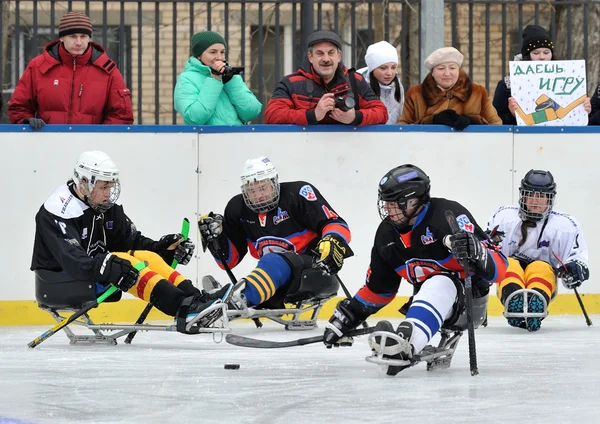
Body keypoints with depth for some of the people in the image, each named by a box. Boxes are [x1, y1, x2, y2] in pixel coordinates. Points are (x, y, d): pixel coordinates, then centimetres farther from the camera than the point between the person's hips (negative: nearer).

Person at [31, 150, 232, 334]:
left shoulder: (106, 207, 7)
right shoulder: (59, 211, -21)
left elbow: (132, 241, 7)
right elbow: (71, 259, -33)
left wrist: (163, 248, -11)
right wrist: (105, 267, -48)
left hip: (95, 278, 9)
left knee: (149, 257, -8)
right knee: (125, 264, -29)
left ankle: (196, 299, -24)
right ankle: (185, 309, -43)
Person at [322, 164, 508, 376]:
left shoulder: (448, 214, -19)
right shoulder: (387, 234, 3)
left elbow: (498, 267, -25)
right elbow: (378, 287, 18)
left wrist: (474, 252, -46)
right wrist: (348, 315, 12)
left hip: (468, 300, -8)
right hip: (431, 303, 8)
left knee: (439, 285, -41)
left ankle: (405, 345, -63)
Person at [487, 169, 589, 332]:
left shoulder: (564, 225, 5)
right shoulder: (504, 217, 8)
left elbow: (578, 257, 5)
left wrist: (575, 269, -18)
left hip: (544, 282, -1)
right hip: (508, 279, 1)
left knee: (540, 268, -34)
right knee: (509, 265, -32)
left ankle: (536, 303, -64)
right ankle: (514, 302, -62)